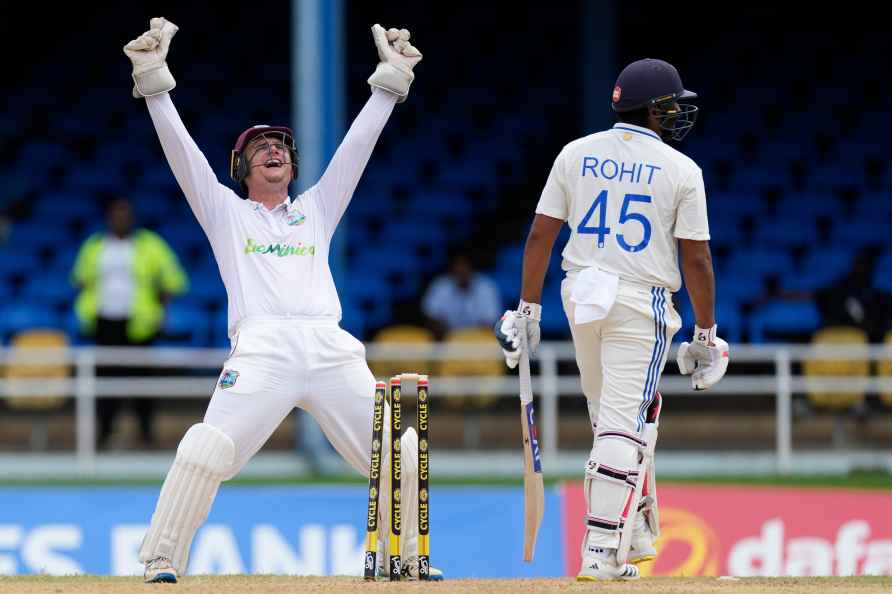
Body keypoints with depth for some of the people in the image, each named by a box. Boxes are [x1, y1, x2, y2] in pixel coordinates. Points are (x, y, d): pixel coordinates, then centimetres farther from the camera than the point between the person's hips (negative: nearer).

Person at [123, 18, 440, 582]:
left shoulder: (317, 208, 29)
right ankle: (162, 567, -20)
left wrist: (392, 75, 16)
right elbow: (180, 146, 13)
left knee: (400, 453, -3)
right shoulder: (226, 212, 22)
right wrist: (153, 76, 2)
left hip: (332, 350, 3)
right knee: (206, 451, -23)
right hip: (262, 350, -3)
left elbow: (359, 141, 24)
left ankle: (408, 560, 12)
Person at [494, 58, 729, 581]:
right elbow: (697, 259, -6)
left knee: (612, 416, 20)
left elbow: (541, 235, 3)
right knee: (623, 425, -5)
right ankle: (601, 552, -10)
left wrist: (528, 309, 7)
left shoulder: (576, 154, 5)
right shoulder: (681, 170, -5)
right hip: (642, 302, -5)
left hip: (580, 296, 5)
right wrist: (706, 334, 2)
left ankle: (637, 534, 25)